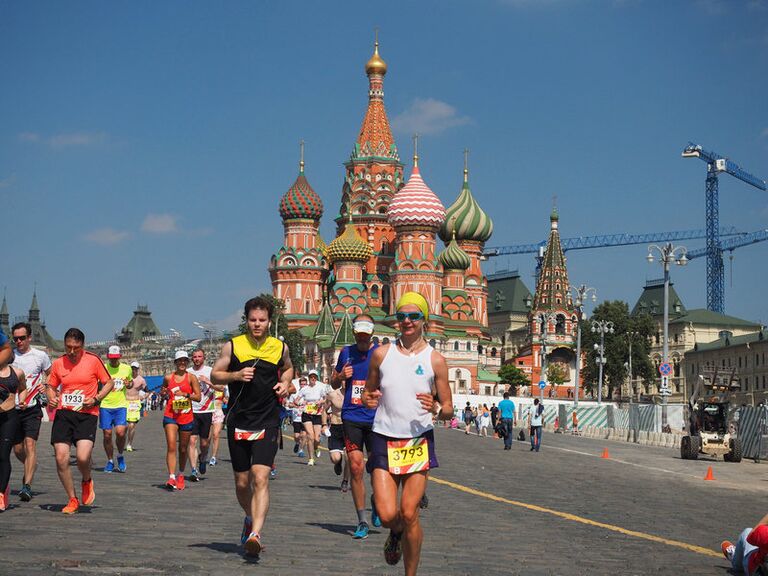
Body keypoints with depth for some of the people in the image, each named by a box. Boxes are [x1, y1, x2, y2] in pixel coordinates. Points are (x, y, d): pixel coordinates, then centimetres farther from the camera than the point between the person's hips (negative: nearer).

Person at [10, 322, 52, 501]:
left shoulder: (40, 356, 3)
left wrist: (47, 386, -4)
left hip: (32, 408, -3)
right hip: (12, 408, 3)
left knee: (30, 444, -17)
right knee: (17, 449, 10)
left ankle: (27, 486, -22)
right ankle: (31, 467, 41)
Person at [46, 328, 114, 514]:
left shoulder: (93, 360, -1)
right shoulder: (58, 363, 8)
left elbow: (109, 383, 6)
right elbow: (51, 387, 21)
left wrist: (96, 399, -8)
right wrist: (51, 398, -1)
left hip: (87, 414, -3)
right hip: (63, 413, 3)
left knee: (83, 457, -19)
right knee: (61, 458, -6)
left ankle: (87, 482, 17)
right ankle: (72, 500, 12)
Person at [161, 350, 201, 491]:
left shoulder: (191, 377, 0)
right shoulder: (168, 378, 6)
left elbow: (198, 397, -4)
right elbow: (162, 394, 21)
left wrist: (185, 394, -19)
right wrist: (163, 393, -2)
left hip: (186, 417, 0)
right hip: (170, 416, 0)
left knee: (183, 449, 11)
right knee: (171, 446, -15)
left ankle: (180, 475, 33)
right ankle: (171, 478, -20)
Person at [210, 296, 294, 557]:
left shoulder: (280, 347, 5)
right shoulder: (233, 346, 1)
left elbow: (288, 368, 25)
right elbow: (215, 375, 5)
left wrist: (286, 383, 5)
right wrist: (236, 375, -13)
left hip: (267, 423, -1)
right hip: (238, 423, 1)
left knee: (260, 477, -18)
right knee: (242, 482, 12)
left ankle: (255, 534, -24)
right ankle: (250, 518, 40)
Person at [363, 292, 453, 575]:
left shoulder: (435, 360, 1)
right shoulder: (381, 354, 5)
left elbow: (448, 408, 4)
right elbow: (368, 392, 15)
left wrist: (436, 408, -19)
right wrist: (368, 400, -9)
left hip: (419, 440, -1)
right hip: (384, 439, 1)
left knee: (409, 514, -6)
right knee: (387, 515, -9)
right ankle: (396, 533, 29)